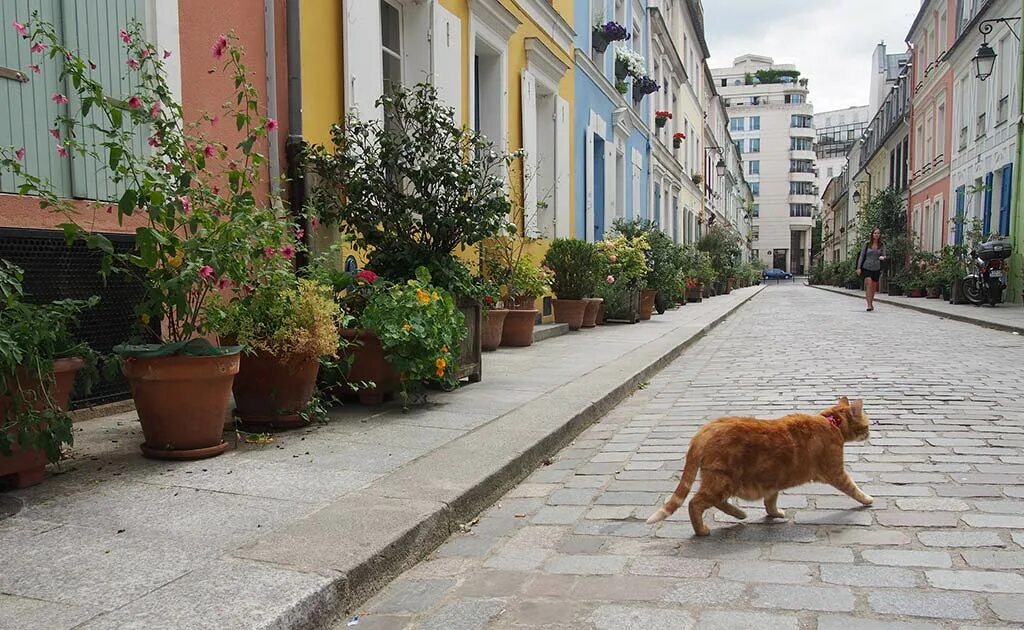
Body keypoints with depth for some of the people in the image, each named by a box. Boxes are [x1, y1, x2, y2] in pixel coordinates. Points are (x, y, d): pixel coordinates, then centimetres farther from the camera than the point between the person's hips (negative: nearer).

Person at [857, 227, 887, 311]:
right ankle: (869, 305, -21)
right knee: (869, 284, -18)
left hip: (876, 269, 2)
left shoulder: (882, 245, 3)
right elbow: (861, 256, 1)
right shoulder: (867, 244, -1)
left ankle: (871, 304, 29)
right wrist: (859, 267, -3)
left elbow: (884, 256, 3)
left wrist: (883, 258, -22)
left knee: (873, 288, 10)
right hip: (866, 267, -2)